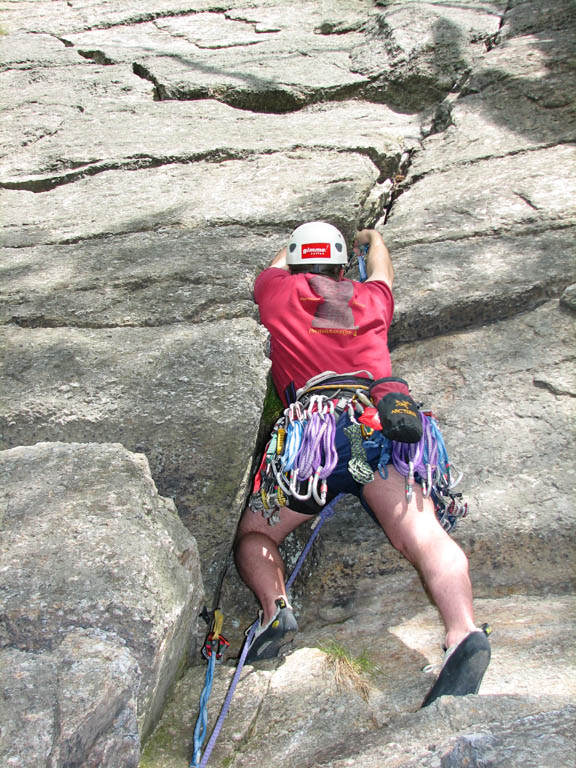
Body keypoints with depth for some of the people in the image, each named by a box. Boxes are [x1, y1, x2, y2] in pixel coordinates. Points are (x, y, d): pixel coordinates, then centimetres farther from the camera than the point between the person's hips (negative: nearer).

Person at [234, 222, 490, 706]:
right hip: (382, 419, 2)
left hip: (313, 425, -2)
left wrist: (293, 251, 72)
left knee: (254, 535, 10)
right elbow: (383, 272, 55)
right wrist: (374, 238, 76)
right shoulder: (370, 298, 30)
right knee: (424, 536, -13)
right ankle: (464, 634, -38)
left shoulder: (279, 290, 24)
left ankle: (275, 607, -18)